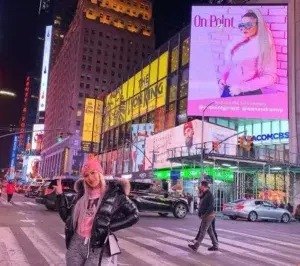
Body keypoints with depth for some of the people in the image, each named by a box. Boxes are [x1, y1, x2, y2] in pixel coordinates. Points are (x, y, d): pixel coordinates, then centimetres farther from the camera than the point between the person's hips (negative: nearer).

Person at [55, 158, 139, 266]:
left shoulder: (114, 193, -5)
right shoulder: (82, 194, 9)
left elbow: (134, 215, -3)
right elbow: (67, 217, 13)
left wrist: (109, 226, -9)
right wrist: (60, 195, 8)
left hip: (99, 248, -4)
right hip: (76, 245, 5)